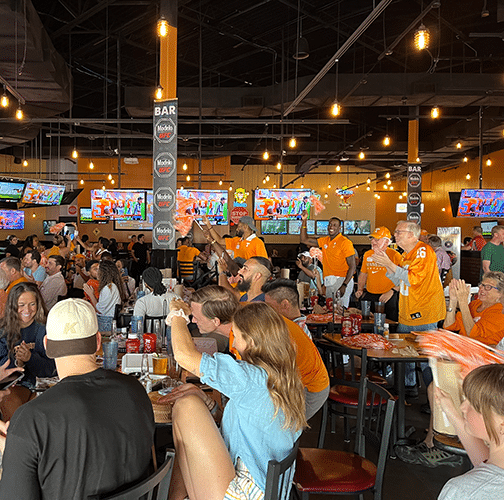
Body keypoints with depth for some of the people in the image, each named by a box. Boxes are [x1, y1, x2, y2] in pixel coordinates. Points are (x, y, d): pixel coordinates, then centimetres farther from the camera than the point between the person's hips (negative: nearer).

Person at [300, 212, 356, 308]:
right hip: (329, 282, 7)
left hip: (342, 280, -6)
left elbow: (352, 267, -10)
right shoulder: (325, 241, 15)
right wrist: (304, 221, 12)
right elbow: (305, 240, 21)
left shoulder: (345, 242, -6)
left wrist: (344, 285, -21)